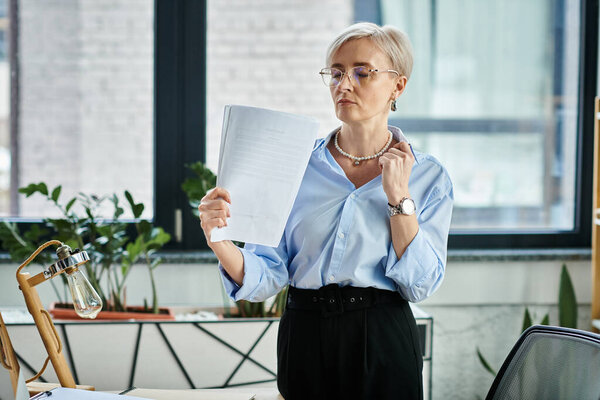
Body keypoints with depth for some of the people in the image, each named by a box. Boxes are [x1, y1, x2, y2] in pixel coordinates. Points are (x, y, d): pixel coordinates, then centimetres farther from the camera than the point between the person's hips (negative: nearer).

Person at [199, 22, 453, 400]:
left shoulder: (429, 176, 0)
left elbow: (420, 284, -9)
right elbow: (267, 277, -3)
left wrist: (399, 196, -13)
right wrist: (221, 243, -22)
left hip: (383, 344, -1)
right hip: (304, 338, 1)